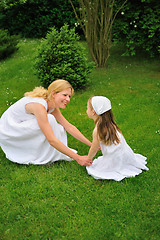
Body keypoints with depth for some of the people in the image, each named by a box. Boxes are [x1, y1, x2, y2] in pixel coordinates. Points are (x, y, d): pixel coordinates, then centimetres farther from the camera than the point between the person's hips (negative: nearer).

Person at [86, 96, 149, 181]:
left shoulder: (97, 131, -20)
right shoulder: (110, 123, 1)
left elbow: (94, 149, -7)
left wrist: (88, 159, 11)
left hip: (115, 160, -7)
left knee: (93, 168, 4)